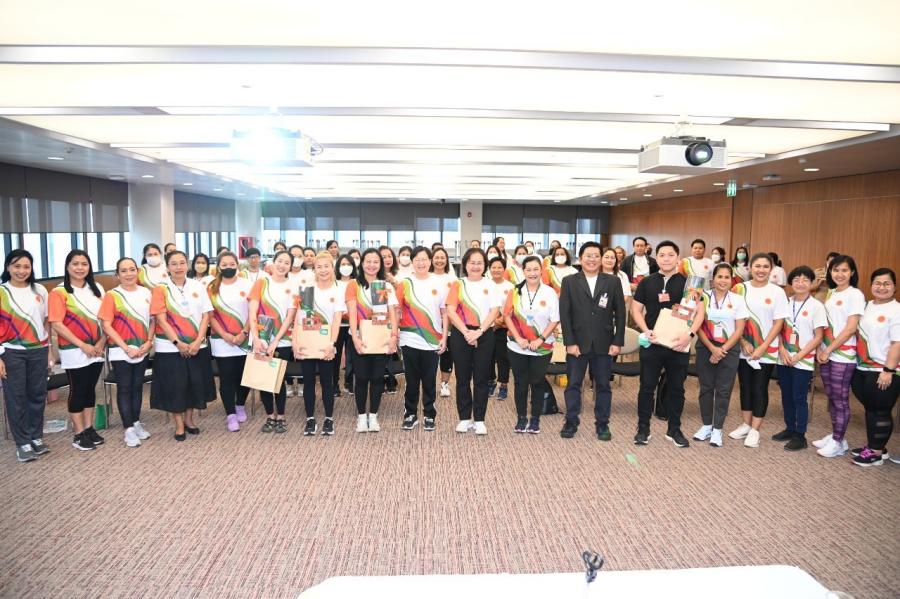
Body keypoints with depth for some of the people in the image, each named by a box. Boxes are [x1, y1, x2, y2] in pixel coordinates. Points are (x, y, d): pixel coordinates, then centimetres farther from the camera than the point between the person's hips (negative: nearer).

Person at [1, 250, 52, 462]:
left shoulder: (40, 291, 5)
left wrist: (49, 349, 9)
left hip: (38, 351, 3)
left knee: (38, 395, 9)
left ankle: (36, 437, 22)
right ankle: (23, 443, 12)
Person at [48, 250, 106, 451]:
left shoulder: (97, 289, 7)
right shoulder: (59, 293, -9)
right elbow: (57, 324, -14)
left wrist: (102, 342, -6)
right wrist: (83, 345, -17)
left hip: (97, 350, 5)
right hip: (74, 352, -5)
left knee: (91, 389, 13)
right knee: (78, 391, 3)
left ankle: (89, 428, 24)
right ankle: (79, 434, 12)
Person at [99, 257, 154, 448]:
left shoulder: (146, 293, 4)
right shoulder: (112, 295, -8)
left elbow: (152, 319, 9)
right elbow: (107, 326, -11)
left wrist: (149, 342, -5)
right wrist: (126, 348, -15)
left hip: (143, 350, 4)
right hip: (121, 351, -4)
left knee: (138, 387, 13)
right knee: (124, 389, 4)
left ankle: (136, 422, 26)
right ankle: (128, 429, 10)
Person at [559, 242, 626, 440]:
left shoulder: (613, 281, 3)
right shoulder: (569, 282, 1)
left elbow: (620, 313, 3)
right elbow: (564, 314, -3)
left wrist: (618, 342, -4)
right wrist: (570, 342, -10)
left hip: (604, 344, 1)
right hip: (577, 343, 0)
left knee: (603, 385, 9)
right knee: (573, 384, 7)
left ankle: (602, 423, 21)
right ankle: (571, 422, 19)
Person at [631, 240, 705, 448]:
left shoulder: (688, 283, 2)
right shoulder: (646, 283, 5)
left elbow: (699, 311, 0)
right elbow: (636, 309, 7)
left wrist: (690, 334, -15)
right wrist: (646, 331, -10)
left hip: (679, 344, 0)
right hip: (652, 343, 0)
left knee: (676, 388, 9)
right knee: (647, 387, 5)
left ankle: (674, 430, 23)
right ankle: (643, 429, 15)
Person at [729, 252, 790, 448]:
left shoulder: (777, 292, -5)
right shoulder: (739, 289, -1)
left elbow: (778, 323, -5)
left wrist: (763, 347, -10)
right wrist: (743, 342, -9)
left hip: (767, 351, -2)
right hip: (744, 349, 2)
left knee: (760, 389, 4)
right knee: (745, 387, 11)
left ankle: (755, 430, 14)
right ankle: (745, 425, 25)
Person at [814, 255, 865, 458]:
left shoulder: (855, 295, -8)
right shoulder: (830, 293, 12)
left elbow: (851, 328, -13)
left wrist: (829, 350, -11)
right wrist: (820, 349, 1)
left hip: (842, 355, -6)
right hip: (826, 354, 6)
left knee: (840, 399, 0)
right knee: (831, 397, 12)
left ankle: (838, 442, 9)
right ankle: (835, 435, 23)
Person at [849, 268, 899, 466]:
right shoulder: (867, 306, 11)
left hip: (883, 372, -7)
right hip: (862, 368, 7)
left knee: (881, 411, 3)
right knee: (870, 409, 16)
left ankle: (878, 452, 13)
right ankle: (871, 446, 28)